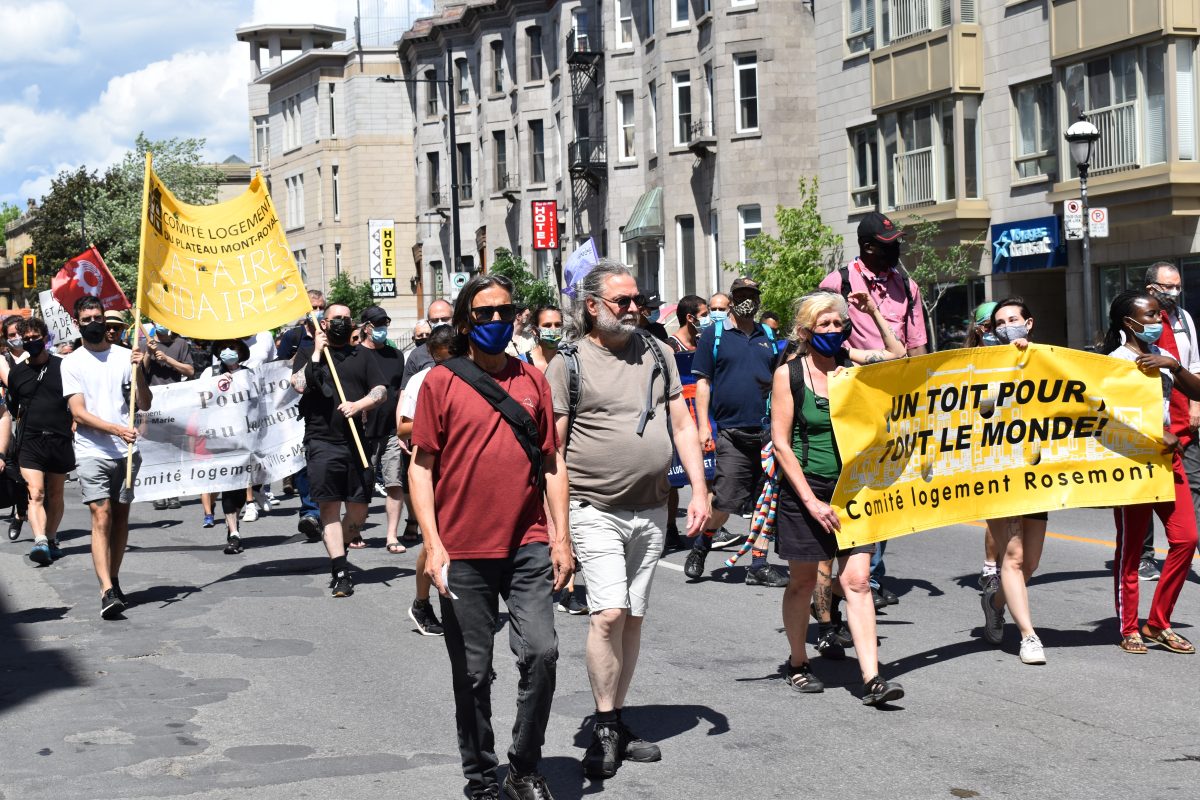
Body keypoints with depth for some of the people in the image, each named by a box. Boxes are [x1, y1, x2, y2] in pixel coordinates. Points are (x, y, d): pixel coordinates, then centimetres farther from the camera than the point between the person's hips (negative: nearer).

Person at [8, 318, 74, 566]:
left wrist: (74, 425, 1)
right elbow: (12, 409, 18)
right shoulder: (17, 372, 9)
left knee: (55, 495, 11)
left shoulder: (62, 367, 3)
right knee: (35, 494, -15)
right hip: (30, 441, 0)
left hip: (60, 440, 0)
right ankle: (40, 541, -27)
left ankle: (51, 540, 25)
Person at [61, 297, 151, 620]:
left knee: (121, 516, 9)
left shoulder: (125, 356, 7)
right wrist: (116, 429, -20)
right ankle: (107, 592, -20)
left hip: (127, 451, 3)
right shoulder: (72, 363, 3)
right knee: (102, 517, -12)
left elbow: (145, 405, 4)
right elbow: (78, 412, -6)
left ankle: (114, 582, 23)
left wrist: (138, 371, -13)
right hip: (92, 452, -3)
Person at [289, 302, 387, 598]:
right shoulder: (307, 353, 10)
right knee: (329, 506, -7)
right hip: (322, 442, -3)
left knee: (359, 509, 2)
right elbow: (300, 385, -7)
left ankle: (337, 554, 25)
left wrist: (359, 404, -9)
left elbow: (381, 390, 8)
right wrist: (317, 353, -5)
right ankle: (340, 572, -6)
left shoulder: (361, 356, 17)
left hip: (356, 441, 3)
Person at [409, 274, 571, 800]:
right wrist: (432, 544, -9)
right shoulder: (441, 382, 0)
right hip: (463, 552, -2)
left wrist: (562, 538, 4)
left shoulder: (533, 381, 9)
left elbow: (551, 465, 11)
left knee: (541, 653, -9)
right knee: (472, 672, 6)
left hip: (528, 547, 2)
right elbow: (421, 467, -1)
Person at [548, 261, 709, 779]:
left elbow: (682, 425, 10)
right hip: (596, 510, -4)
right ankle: (604, 730, -4)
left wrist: (699, 491, 1)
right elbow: (553, 448, -3)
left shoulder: (657, 353, 9)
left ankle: (617, 722, 20)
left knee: (632, 618, 9)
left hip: (651, 510, 5)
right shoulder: (568, 366, -4)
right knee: (609, 612, -15)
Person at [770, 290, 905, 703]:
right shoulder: (788, 374, -7)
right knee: (803, 581, 11)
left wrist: (874, 313, 2)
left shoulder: (851, 361, 3)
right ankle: (797, 663, 30)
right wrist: (811, 501, -15)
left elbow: (899, 357, 14)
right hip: (804, 490, -2)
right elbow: (780, 444, -9)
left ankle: (871, 679, -9)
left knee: (857, 581, -5)